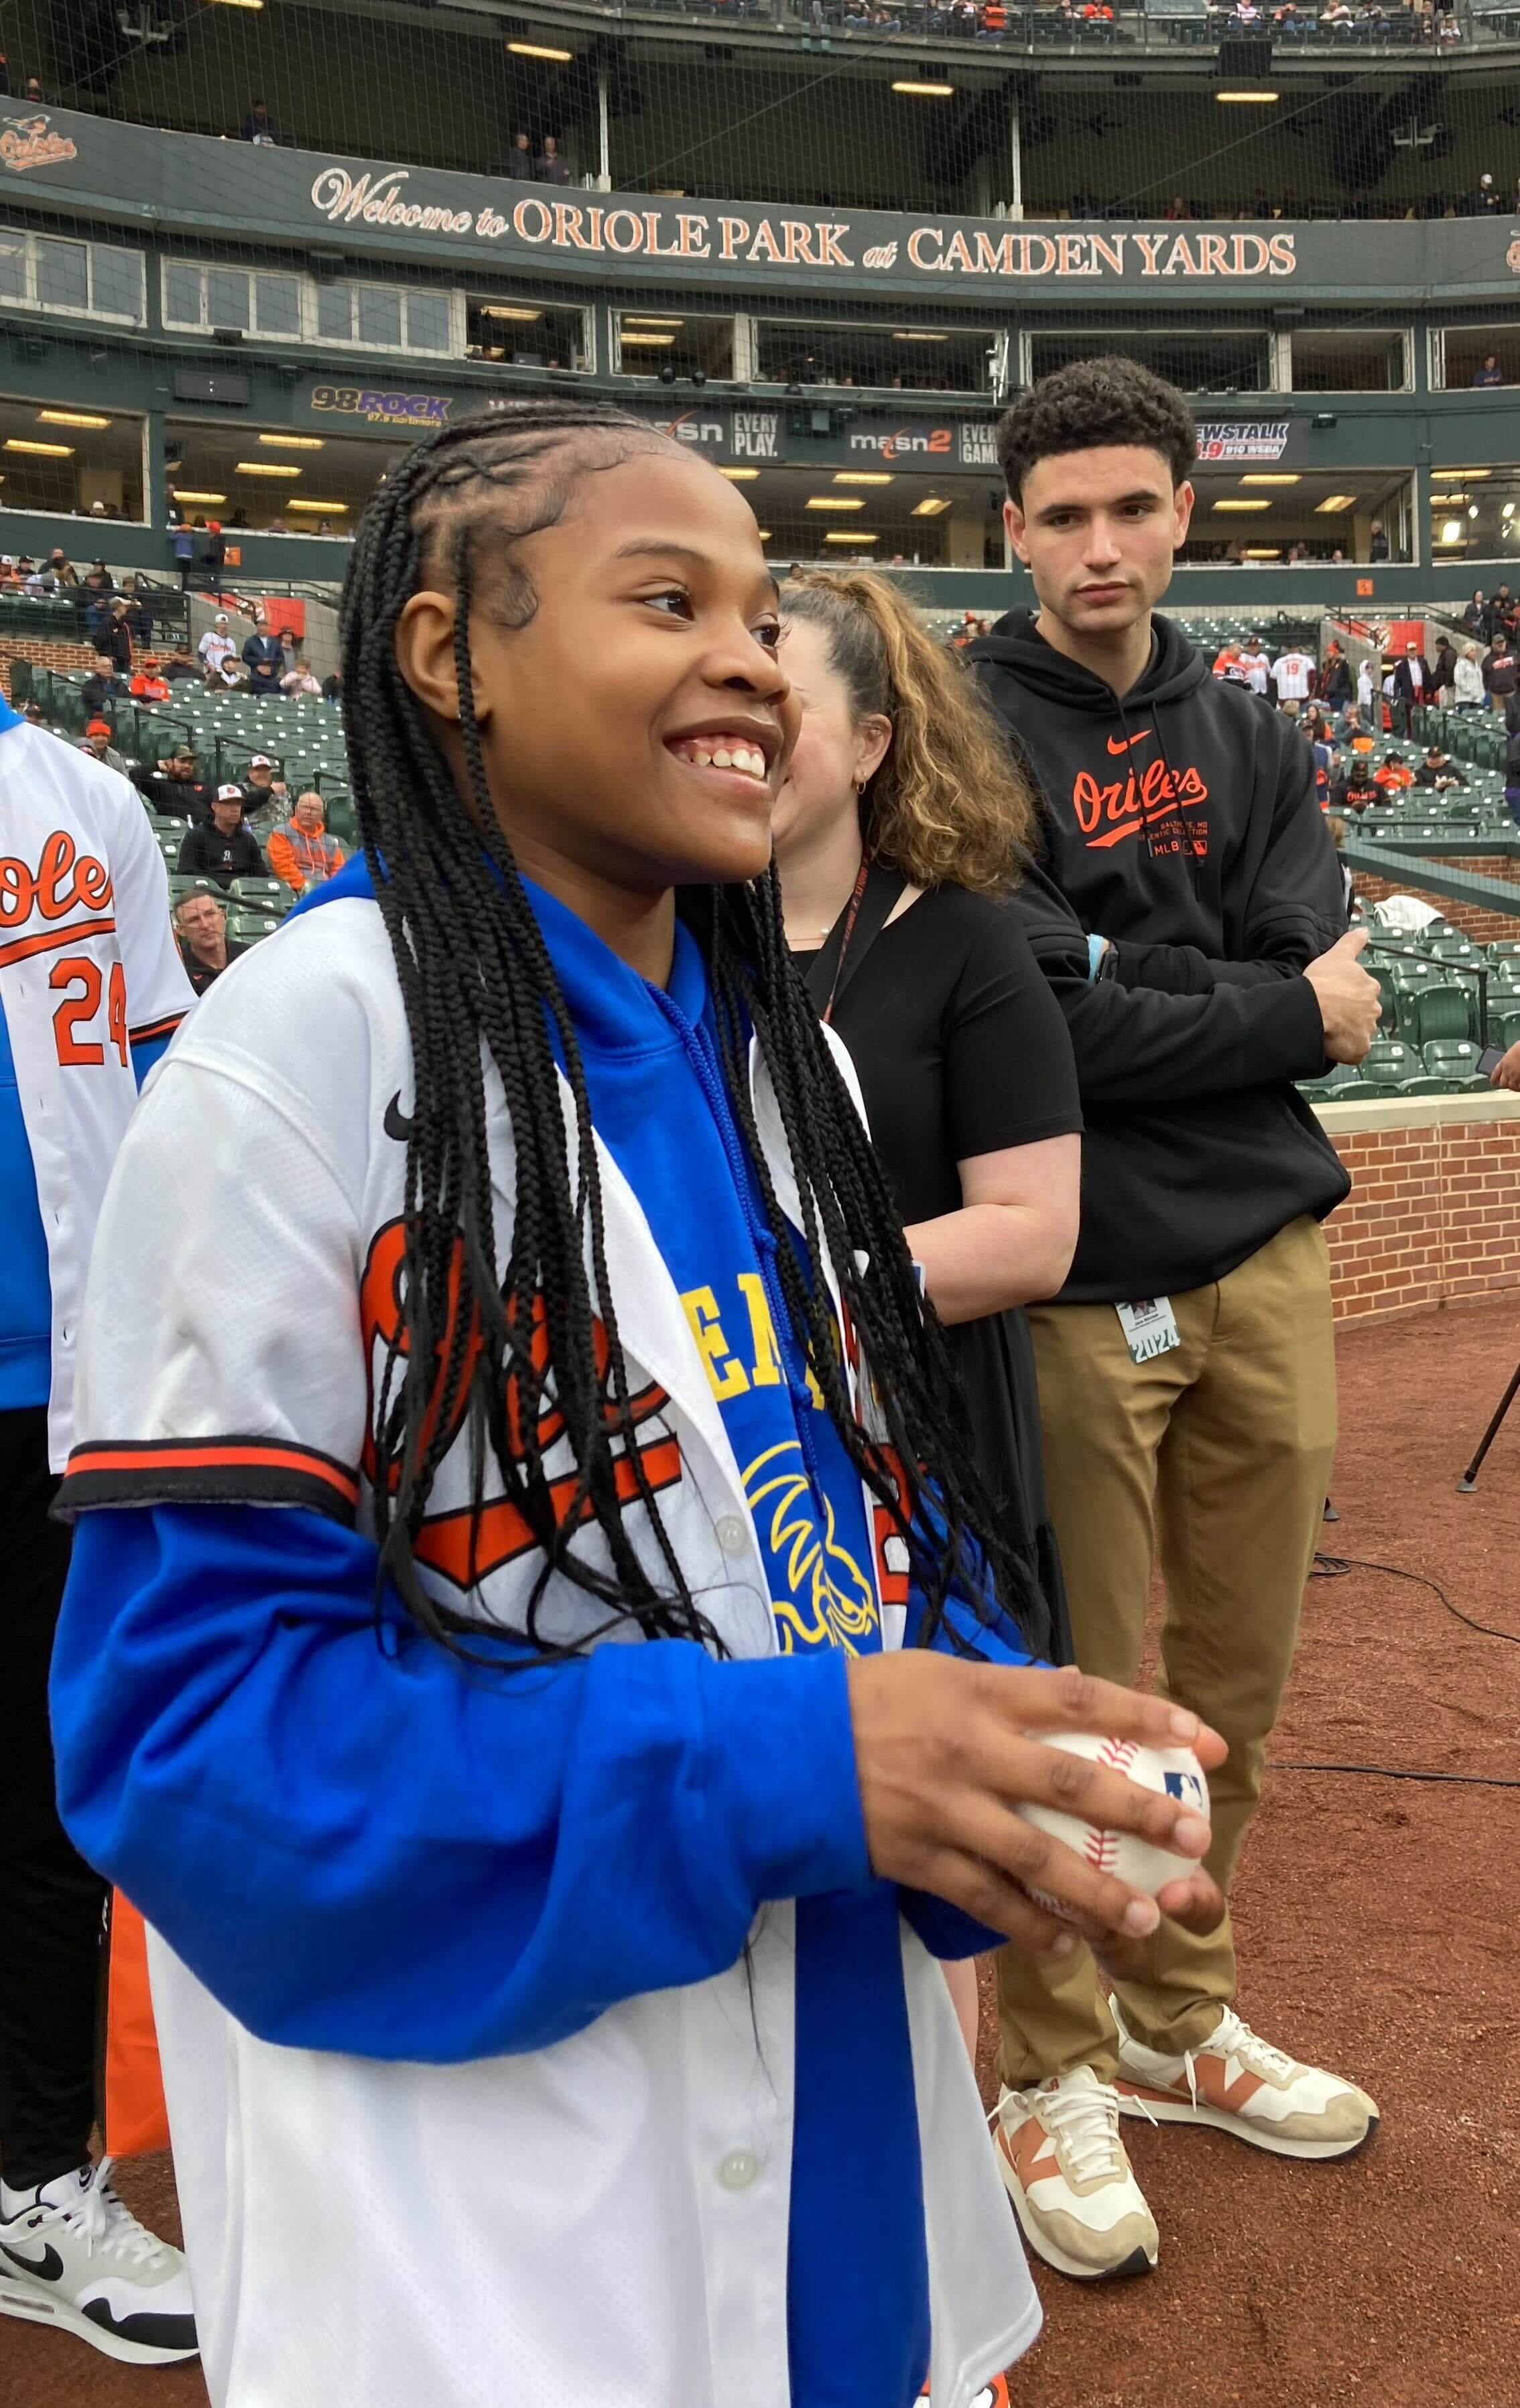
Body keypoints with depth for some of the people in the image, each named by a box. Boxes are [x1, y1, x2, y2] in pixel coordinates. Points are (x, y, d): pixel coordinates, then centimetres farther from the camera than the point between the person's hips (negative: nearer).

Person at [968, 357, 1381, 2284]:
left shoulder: (1251, 740, 14)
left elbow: (1321, 981, 0)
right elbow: (1039, 1028, -17)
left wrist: (1141, 1006, -13)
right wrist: (1276, 1012, -7)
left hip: (1264, 1258, 6)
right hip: (1082, 1279, -6)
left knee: (1235, 1686, 15)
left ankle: (1175, 2021, 34)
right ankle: (1050, 2076, 22)